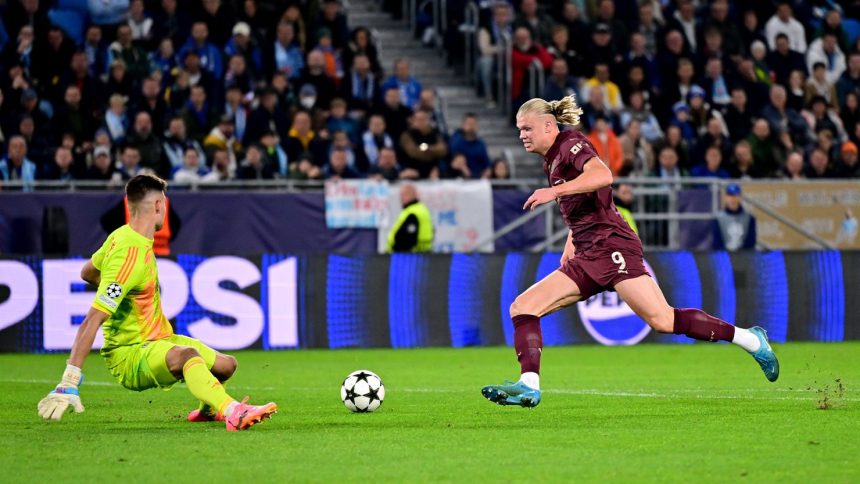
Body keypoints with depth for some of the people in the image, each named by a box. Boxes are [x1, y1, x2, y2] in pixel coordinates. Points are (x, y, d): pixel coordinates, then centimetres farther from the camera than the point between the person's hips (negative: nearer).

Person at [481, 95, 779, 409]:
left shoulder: (571, 144, -5)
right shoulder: (551, 161, 22)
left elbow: (602, 175, -25)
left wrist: (554, 191, -29)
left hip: (612, 247, -9)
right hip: (587, 259, 9)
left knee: (661, 320, -17)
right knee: (522, 307, -4)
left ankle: (749, 339, -6)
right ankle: (529, 386, -15)